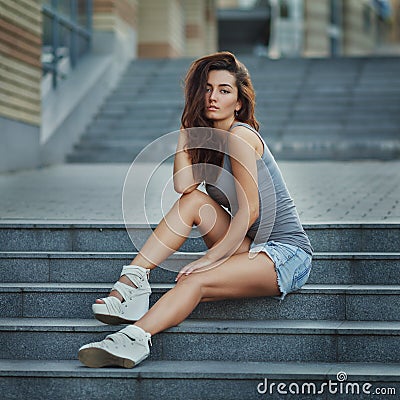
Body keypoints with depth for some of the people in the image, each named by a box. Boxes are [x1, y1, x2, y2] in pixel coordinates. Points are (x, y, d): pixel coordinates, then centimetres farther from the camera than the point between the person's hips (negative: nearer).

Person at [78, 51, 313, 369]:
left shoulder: (240, 135, -11)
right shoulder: (208, 140, 14)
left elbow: (250, 210, -17)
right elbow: (183, 184, -3)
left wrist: (211, 257, -21)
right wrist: (186, 129, 3)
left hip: (287, 252, -7)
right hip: (249, 249, 7)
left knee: (197, 281, -30)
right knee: (193, 200, -12)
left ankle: (135, 339, -47)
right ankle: (132, 281, -20)